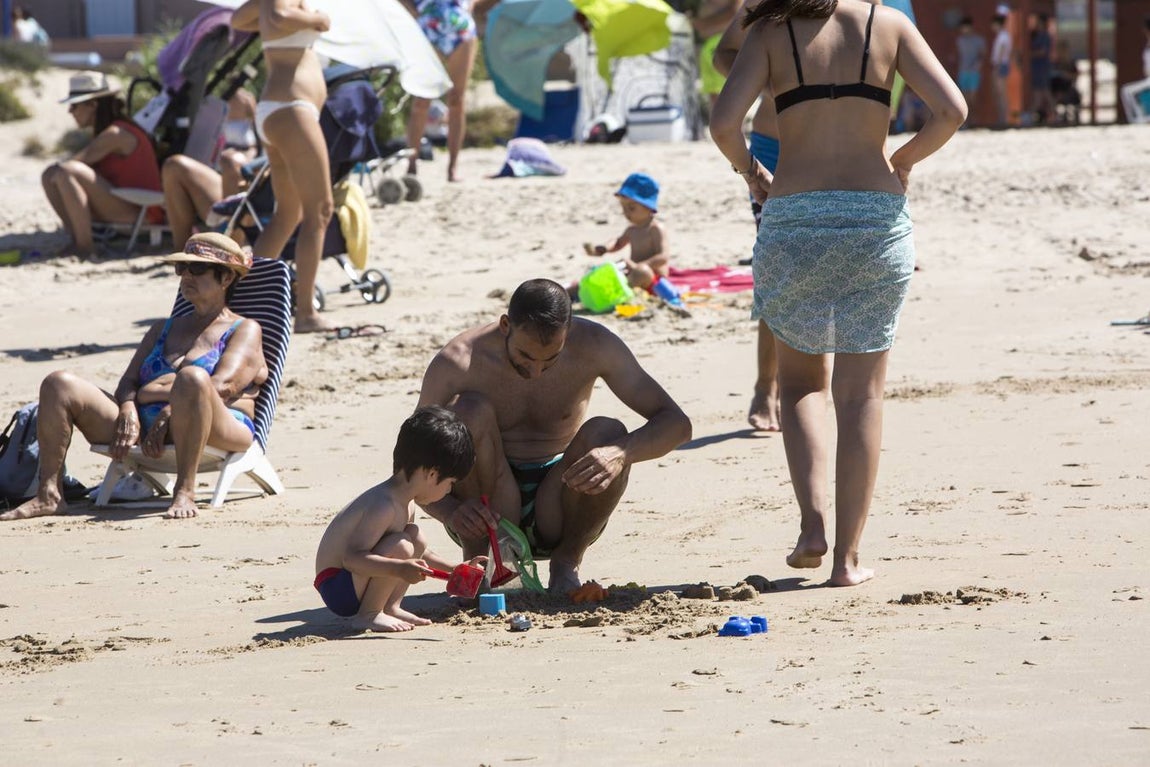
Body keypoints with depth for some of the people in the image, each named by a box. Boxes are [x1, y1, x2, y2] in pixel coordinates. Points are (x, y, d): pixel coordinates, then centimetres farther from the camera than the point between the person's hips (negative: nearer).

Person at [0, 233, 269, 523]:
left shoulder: (245, 330, 12)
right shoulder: (165, 329, 31)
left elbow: (223, 385, -7)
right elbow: (128, 381, 18)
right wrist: (128, 410, -7)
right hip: (144, 425, 6)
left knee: (193, 378, -40)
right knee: (60, 384, -9)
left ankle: (185, 491, -38)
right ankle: (49, 495, -17)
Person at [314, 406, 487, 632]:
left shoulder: (406, 504, 8)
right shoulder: (384, 506, -26)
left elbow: (419, 555, 24)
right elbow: (352, 557, -33)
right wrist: (400, 569, -42)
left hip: (354, 579, 10)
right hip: (336, 587, -10)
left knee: (416, 538, 11)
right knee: (400, 546, -27)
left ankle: (390, 607, 8)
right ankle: (368, 614, -14)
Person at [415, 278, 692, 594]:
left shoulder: (592, 346, -13)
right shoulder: (456, 364, -17)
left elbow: (677, 424, -12)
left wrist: (621, 454, -34)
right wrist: (450, 512, -35)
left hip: (556, 515, 1)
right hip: (485, 517, -1)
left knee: (608, 433, -27)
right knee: (471, 411, -27)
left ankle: (567, 562, -5)